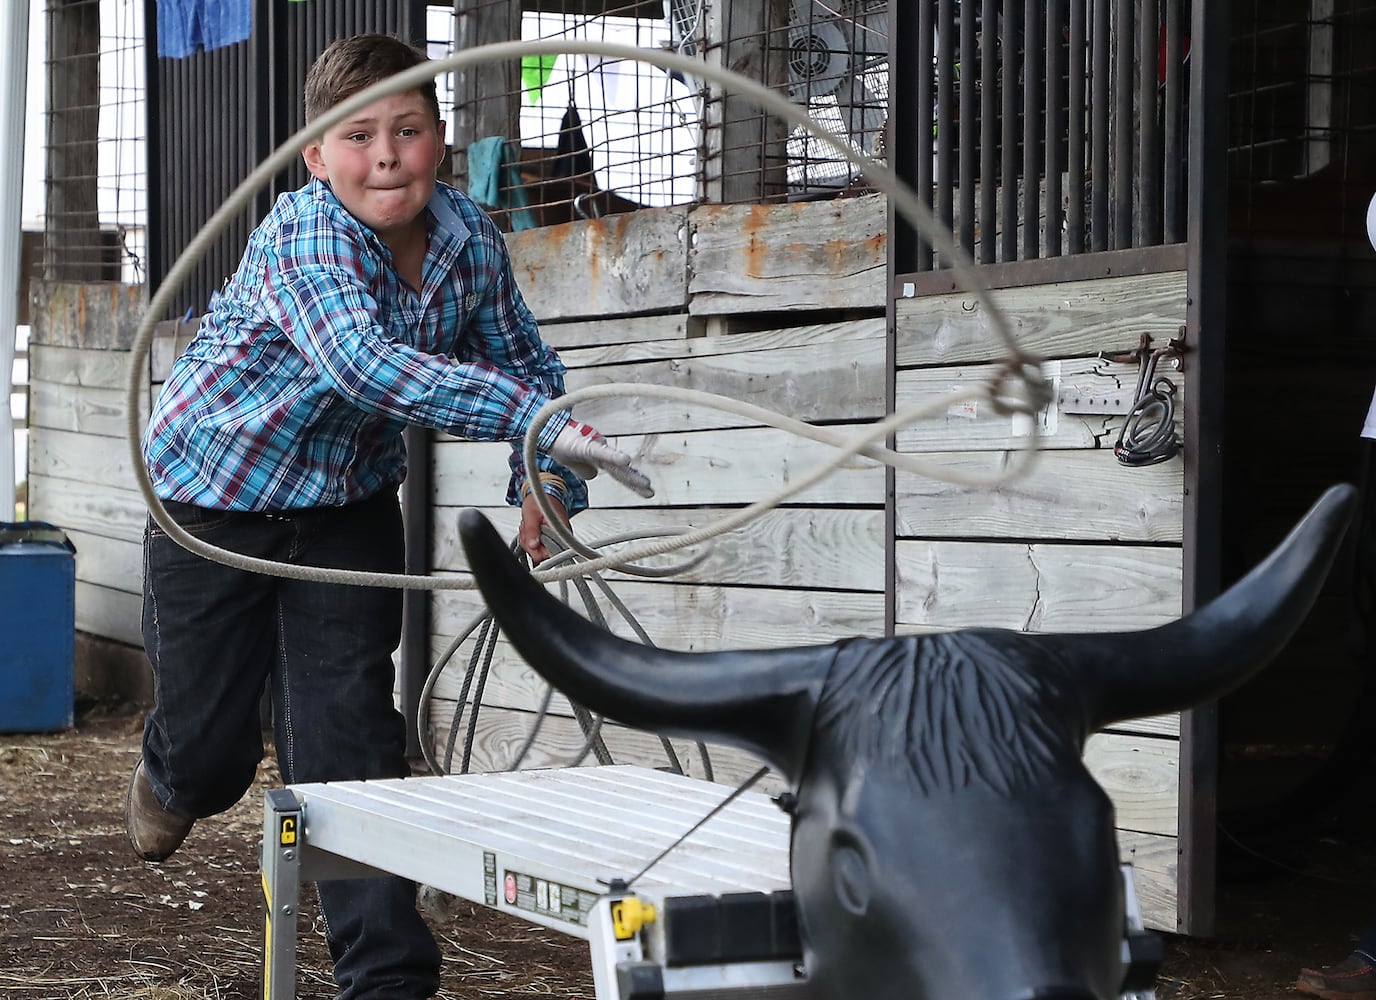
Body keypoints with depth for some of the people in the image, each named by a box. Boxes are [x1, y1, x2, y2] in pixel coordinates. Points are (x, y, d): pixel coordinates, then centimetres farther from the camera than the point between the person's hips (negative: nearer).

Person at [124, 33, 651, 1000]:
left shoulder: (471, 239, -12)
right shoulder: (302, 232, -29)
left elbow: (525, 363, 4)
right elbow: (364, 364, -47)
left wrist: (546, 477, -15)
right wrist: (540, 420, -57)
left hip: (350, 503, 3)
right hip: (217, 494, -3)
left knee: (353, 738, -6)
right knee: (213, 753, 4)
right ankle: (170, 776, 43)